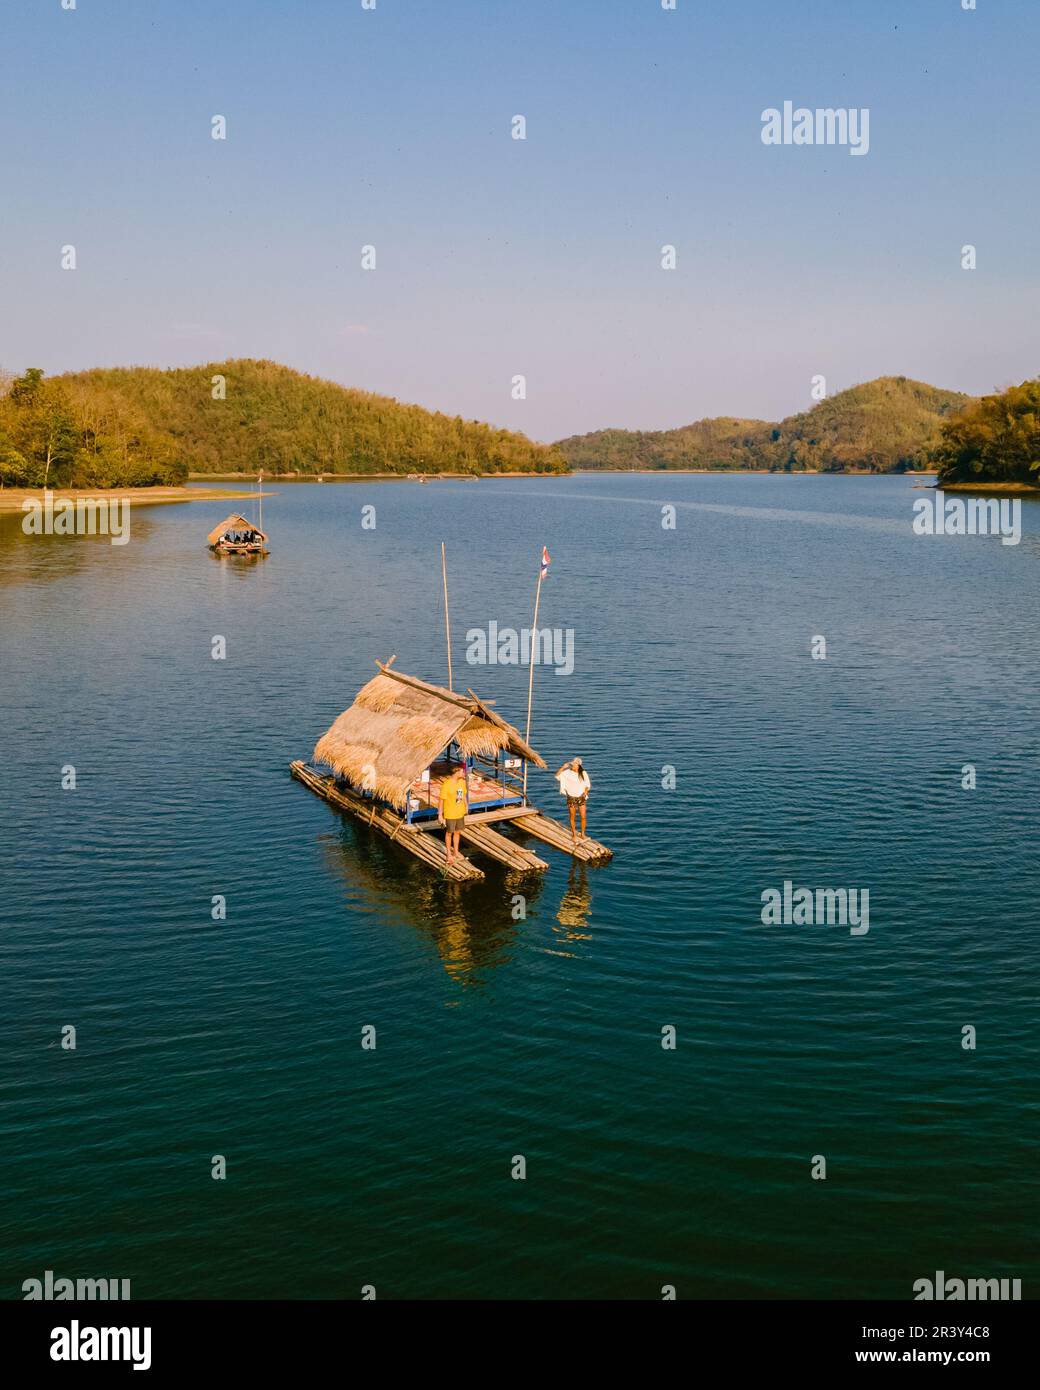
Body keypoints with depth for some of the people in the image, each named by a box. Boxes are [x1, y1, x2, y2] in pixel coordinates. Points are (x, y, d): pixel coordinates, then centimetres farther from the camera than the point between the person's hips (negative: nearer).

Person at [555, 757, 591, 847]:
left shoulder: (583, 773, -3)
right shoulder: (567, 773, -8)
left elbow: (587, 784, 8)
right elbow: (557, 776, -17)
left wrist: (585, 791, -9)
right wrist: (563, 767, -25)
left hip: (581, 797, 1)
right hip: (571, 797, -1)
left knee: (583, 817, -1)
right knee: (572, 817, 9)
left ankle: (582, 833, 20)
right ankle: (574, 834, 27)